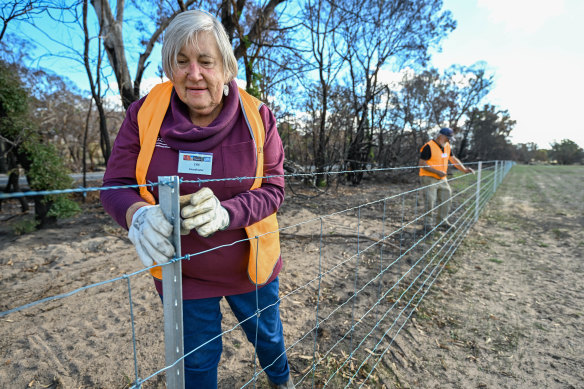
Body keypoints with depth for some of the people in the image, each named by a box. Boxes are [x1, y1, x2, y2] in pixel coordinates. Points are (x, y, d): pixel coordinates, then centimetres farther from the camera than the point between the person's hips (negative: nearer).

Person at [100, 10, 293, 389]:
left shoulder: (256, 117, -13)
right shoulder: (145, 113, -11)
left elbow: (273, 189, -12)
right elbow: (116, 185, -7)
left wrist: (226, 212, -31)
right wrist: (138, 214, -31)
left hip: (251, 266, 1)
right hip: (181, 271, 0)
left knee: (267, 333, 28)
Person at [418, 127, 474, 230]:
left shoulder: (447, 146, 10)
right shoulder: (429, 147, -15)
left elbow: (453, 159, 20)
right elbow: (422, 164, -18)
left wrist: (464, 169, 12)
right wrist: (437, 172, -22)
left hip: (442, 179, 8)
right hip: (429, 179, -8)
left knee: (445, 200, 10)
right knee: (430, 202, -7)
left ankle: (443, 221, 24)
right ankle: (428, 224, 6)